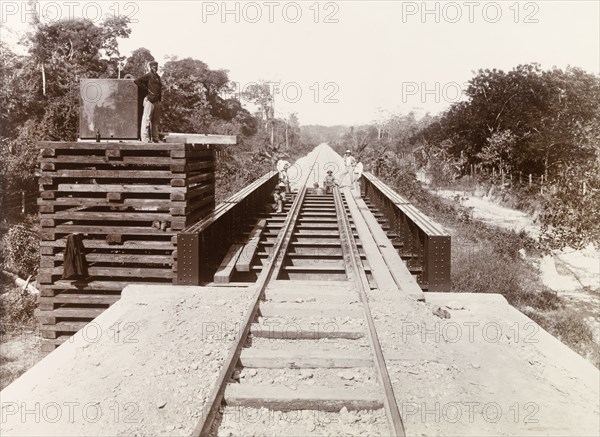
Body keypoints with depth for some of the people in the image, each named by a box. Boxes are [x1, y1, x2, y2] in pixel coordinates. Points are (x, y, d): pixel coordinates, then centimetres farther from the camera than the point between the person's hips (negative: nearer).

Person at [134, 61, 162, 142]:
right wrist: (146, 90, -12)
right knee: (146, 120, -7)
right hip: (149, 100, -8)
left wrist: (160, 96, 11)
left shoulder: (158, 77, 18)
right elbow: (137, 81, -14)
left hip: (157, 101, 8)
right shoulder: (148, 76, -5)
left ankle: (155, 139, 20)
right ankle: (145, 139, -7)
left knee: (156, 121, 12)